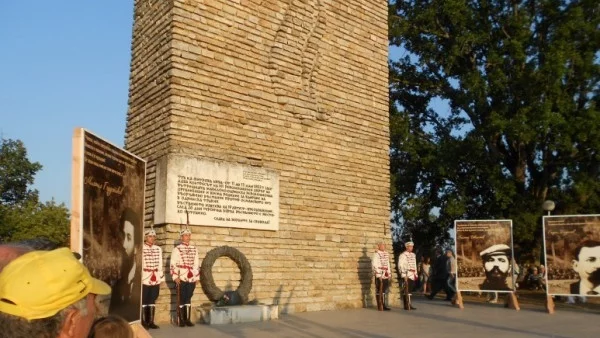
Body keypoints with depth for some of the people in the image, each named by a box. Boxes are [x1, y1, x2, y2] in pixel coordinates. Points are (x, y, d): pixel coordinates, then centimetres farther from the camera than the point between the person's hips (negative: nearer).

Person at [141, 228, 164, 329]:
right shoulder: (141, 248, -6)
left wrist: (161, 279, 11)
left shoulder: (158, 249, 11)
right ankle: (143, 322, 9)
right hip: (144, 279, -5)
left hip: (155, 279, 5)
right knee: (144, 301, 2)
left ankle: (151, 322, 15)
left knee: (152, 301, 9)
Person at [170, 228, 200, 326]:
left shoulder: (194, 249, 11)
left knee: (188, 299, 8)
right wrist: (175, 277, -13)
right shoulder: (177, 249, -2)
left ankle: (187, 319, 14)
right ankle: (181, 320, 7)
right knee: (181, 299, 1)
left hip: (192, 278, 4)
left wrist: (197, 277, 11)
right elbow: (173, 264, -7)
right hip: (181, 278, -4)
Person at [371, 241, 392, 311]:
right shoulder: (376, 254, -9)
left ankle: (383, 305, 19)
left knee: (384, 290, 11)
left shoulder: (386, 254, 16)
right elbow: (374, 265, -14)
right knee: (379, 291, -2)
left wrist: (389, 274, 15)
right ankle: (380, 307, 2)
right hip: (380, 275, -8)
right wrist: (378, 275, -18)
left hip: (386, 276, 8)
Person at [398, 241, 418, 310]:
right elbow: (400, 266, -10)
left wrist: (416, 274, 15)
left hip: (412, 276, 7)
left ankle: (409, 305, 15)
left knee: (410, 290, 9)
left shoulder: (413, 255, 16)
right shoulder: (403, 255, -7)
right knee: (406, 291, -4)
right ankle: (406, 306, 1)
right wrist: (404, 275, -14)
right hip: (406, 276, -7)